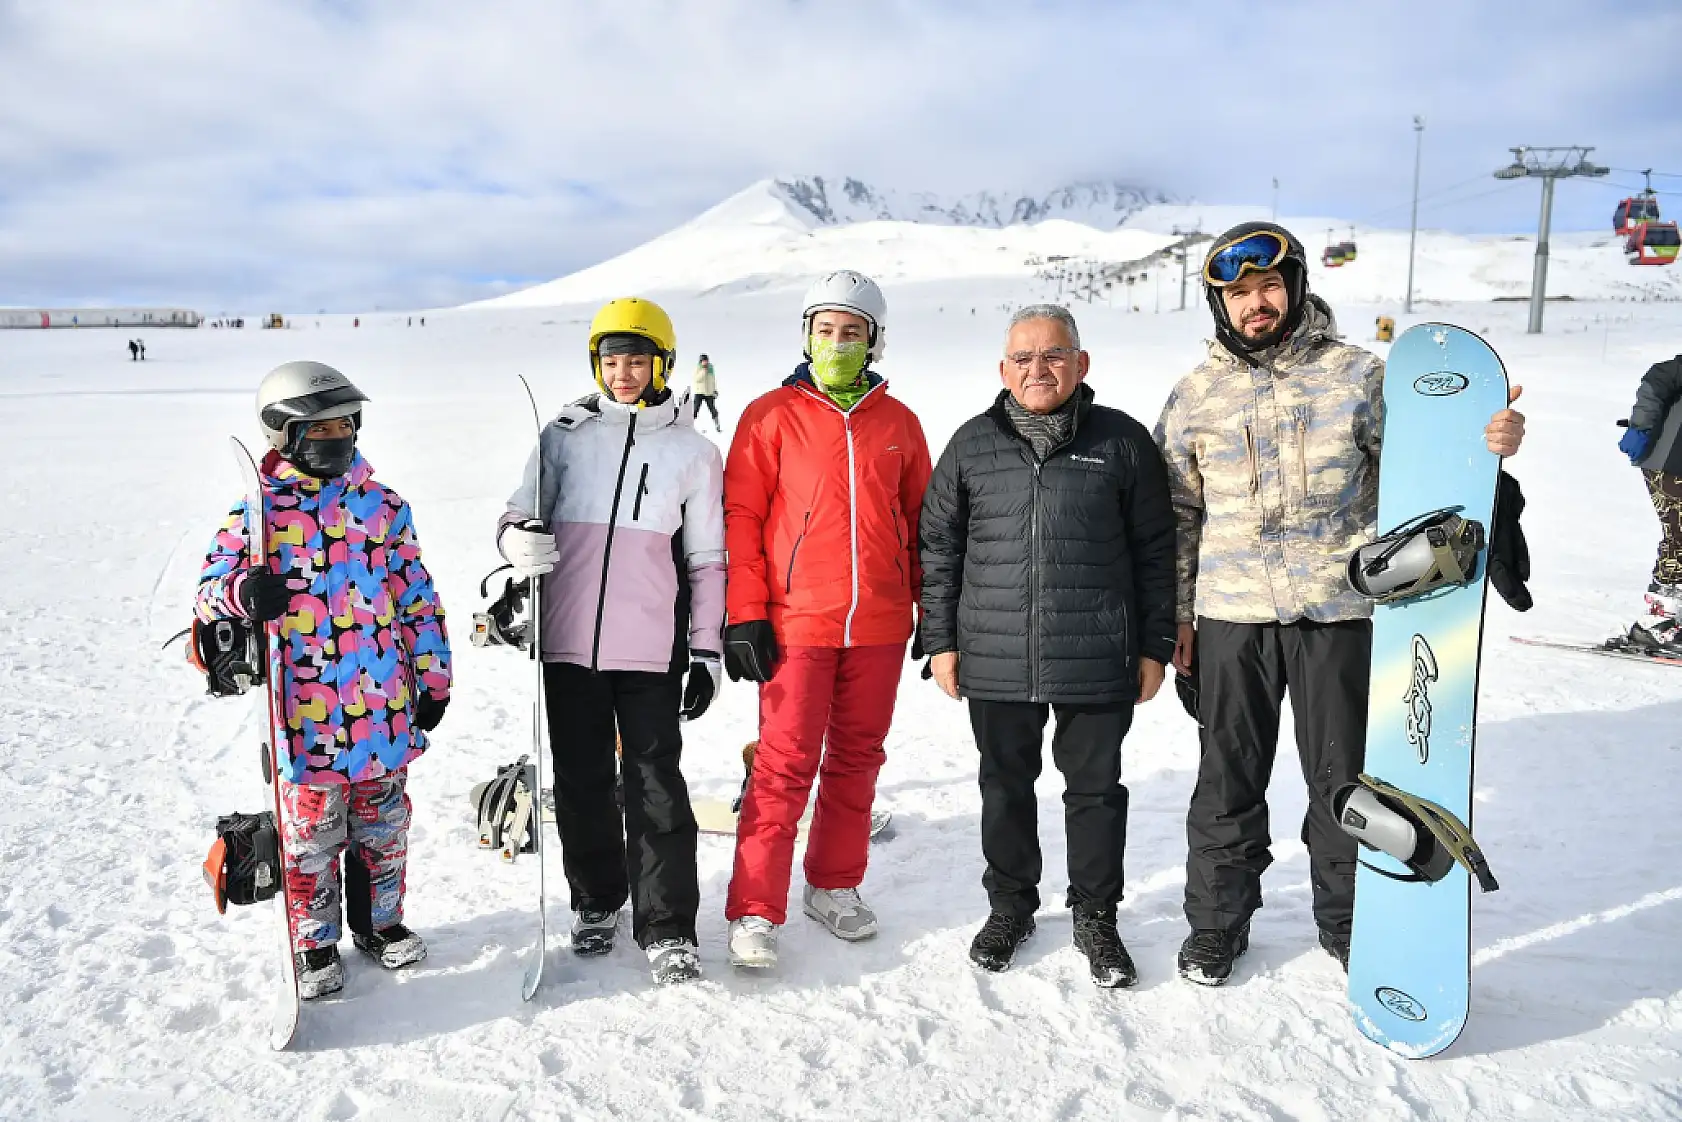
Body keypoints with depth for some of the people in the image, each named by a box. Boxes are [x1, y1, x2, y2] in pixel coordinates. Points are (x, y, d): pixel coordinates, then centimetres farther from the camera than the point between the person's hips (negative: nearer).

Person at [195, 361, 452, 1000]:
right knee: (311, 835, 9)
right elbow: (211, 584, -4)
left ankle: (379, 923, 37)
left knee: (383, 826, 16)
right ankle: (315, 945, 29)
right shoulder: (260, 509, -3)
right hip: (306, 713, -3)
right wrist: (245, 593, -28)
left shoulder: (382, 505, 6)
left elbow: (417, 595, 9)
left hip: (384, 707, 3)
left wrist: (433, 677, 8)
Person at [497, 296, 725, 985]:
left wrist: (706, 649, 3)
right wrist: (517, 540, -15)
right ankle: (596, 901, 30)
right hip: (569, 642, 2)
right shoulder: (564, 435, 6)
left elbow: (707, 559, 7)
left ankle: (667, 928, 7)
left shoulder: (692, 451, 5)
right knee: (581, 780, 11)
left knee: (657, 787, -3)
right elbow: (518, 519, 10)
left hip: (651, 648, -2)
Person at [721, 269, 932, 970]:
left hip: (879, 624, 4)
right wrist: (744, 615, -8)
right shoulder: (773, 415, 0)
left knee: (857, 760, 13)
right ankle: (754, 913, 6)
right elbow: (741, 516, -2)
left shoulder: (898, 423, 9)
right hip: (796, 623, -4)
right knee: (785, 767, -4)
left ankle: (834, 887, 28)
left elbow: (920, 520, 14)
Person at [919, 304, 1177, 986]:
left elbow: (1155, 551, 4)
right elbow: (938, 547, 9)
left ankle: (1096, 917, 29)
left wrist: (1154, 646, 2)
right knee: (1005, 788, 14)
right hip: (994, 664, 2)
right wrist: (941, 639, 4)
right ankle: (1010, 907, 33)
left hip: (1097, 665, -1)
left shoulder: (1123, 442, 1)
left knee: (1095, 788, 10)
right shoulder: (972, 445, 5)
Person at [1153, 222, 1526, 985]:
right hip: (1230, 615, 1)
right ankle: (1216, 924, 28)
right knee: (1228, 780, 11)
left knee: (1342, 777, 11)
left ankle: (1348, 921, 33)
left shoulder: (1357, 375, 1)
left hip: (1338, 612, 0)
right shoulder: (1197, 394, 4)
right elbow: (1178, 514, 8)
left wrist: (1488, 442, -18)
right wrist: (1176, 613, 6)